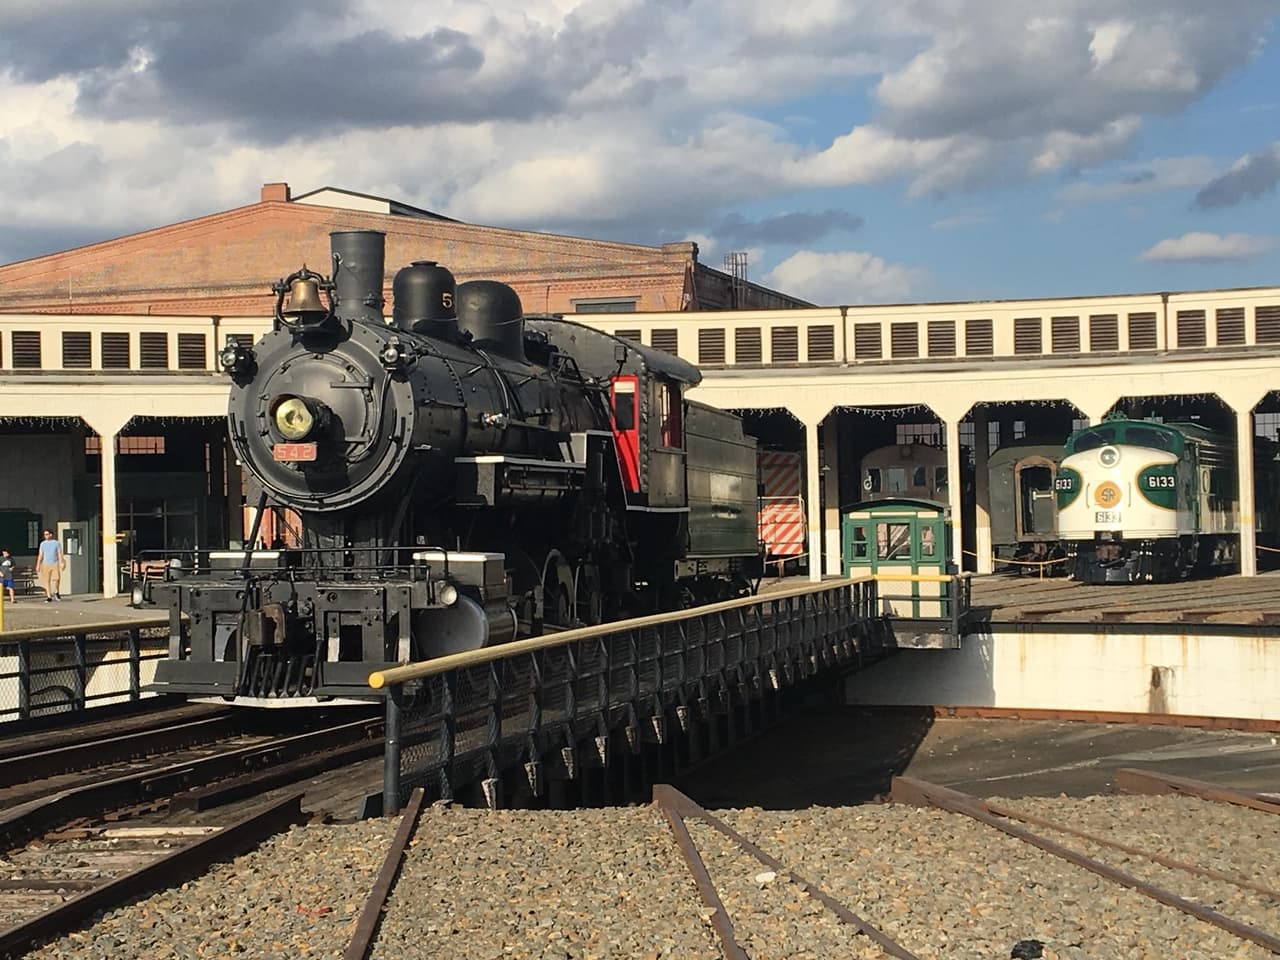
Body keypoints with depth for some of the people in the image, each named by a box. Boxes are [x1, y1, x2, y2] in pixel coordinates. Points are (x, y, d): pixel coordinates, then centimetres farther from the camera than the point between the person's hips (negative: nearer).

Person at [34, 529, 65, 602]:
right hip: (46, 564, 2)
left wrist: (61, 563, -13)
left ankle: (56, 592, 10)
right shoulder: (43, 543, 9)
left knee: (56, 579, -16)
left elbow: (60, 554, -1)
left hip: (55, 564, -2)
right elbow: (40, 555, 11)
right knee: (47, 581, -1)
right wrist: (38, 565, 6)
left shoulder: (57, 543, 2)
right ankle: (49, 597, 5)